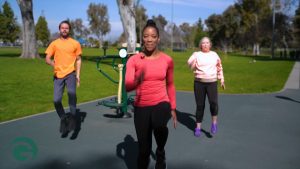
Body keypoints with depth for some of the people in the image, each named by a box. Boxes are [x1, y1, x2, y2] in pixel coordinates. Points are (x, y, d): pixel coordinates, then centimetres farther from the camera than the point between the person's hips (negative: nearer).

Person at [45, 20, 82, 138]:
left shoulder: (75, 43, 6)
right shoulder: (54, 43, 8)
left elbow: (78, 60, 9)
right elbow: (47, 59, 7)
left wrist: (78, 75, 1)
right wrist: (53, 64, -16)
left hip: (70, 73, -2)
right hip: (58, 74, 2)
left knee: (72, 93, -26)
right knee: (56, 100, -2)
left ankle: (73, 116, -8)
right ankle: (63, 119, 20)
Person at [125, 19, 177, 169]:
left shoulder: (167, 60, 0)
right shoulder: (133, 60, -4)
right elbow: (127, 87, -13)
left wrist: (173, 108, 12)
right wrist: (137, 81, -35)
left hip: (161, 105, 0)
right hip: (141, 108, 1)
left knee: (159, 126, -35)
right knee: (143, 148, 9)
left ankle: (160, 152, -3)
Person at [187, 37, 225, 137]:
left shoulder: (214, 55, 10)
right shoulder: (196, 54, 4)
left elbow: (219, 68, 17)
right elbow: (191, 66, -10)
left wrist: (222, 80, 14)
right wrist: (193, 62, -28)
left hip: (212, 82, 1)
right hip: (199, 83, 0)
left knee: (213, 102, -20)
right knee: (200, 105, 4)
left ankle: (214, 122, 4)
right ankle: (198, 127, 19)